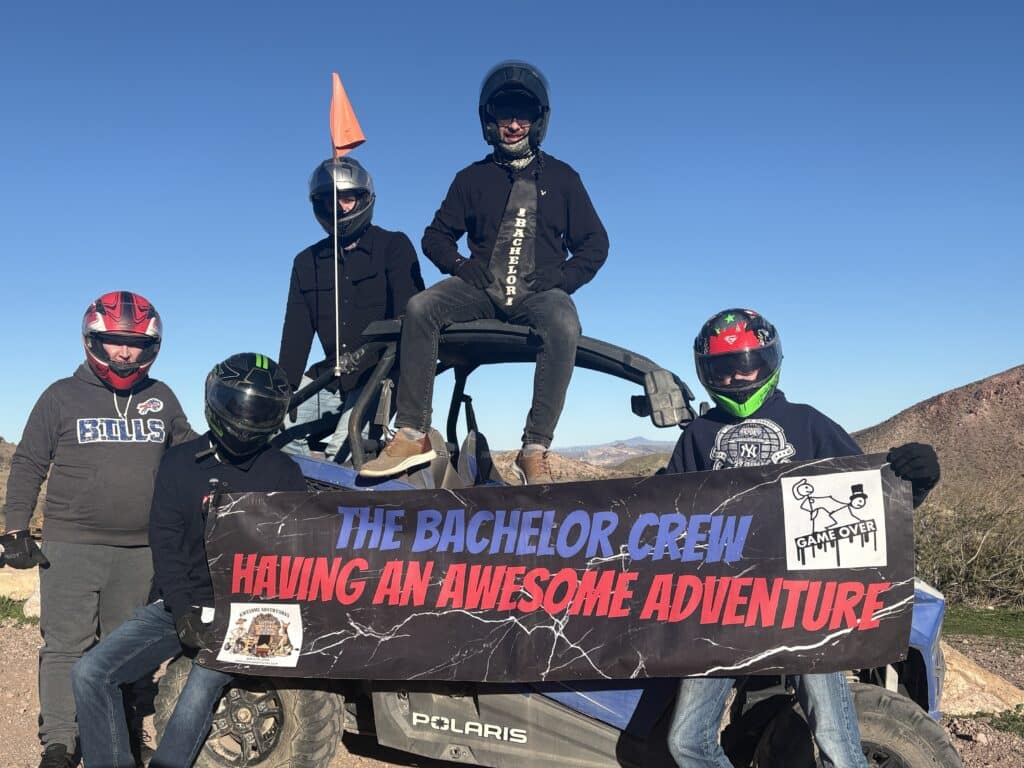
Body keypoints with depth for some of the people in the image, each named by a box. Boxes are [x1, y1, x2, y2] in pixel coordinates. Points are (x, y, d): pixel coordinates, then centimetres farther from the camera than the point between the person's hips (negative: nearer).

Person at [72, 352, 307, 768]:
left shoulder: (285, 475, 2)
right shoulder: (180, 463, 6)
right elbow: (165, 544, 0)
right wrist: (183, 613, -12)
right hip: (179, 604, 3)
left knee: (199, 693, -24)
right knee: (90, 673, -11)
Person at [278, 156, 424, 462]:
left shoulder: (393, 246, 2)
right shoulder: (307, 262, 15)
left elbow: (409, 314, -10)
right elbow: (295, 336, 7)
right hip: (329, 379, 6)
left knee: (342, 450, -24)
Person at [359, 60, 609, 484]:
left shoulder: (561, 178, 14)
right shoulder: (473, 178, 16)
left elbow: (594, 244, 12)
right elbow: (436, 235, 16)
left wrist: (561, 281, -5)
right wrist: (461, 267, -4)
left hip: (539, 293, -1)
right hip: (482, 290, 2)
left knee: (564, 327, -36)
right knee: (419, 309, -27)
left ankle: (534, 451, -32)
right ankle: (412, 435, -25)